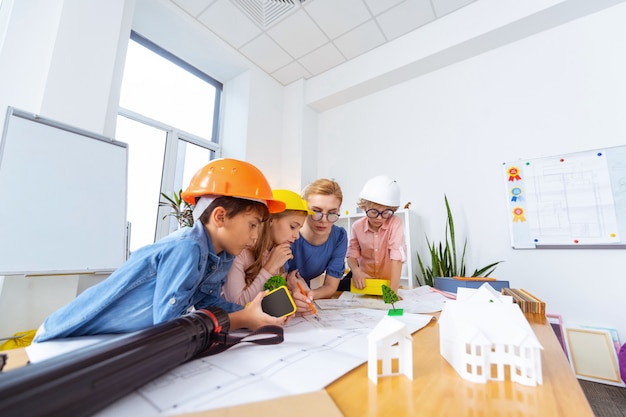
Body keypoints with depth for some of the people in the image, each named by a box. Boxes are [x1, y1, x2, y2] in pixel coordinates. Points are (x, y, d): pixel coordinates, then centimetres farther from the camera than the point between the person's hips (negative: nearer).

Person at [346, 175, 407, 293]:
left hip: (387, 280, 1)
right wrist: (355, 270, -25)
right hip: (365, 280, -1)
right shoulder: (357, 226, -8)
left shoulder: (395, 223, -18)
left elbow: (397, 256, -25)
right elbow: (352, 254, -4)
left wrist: (393, 290, -30)